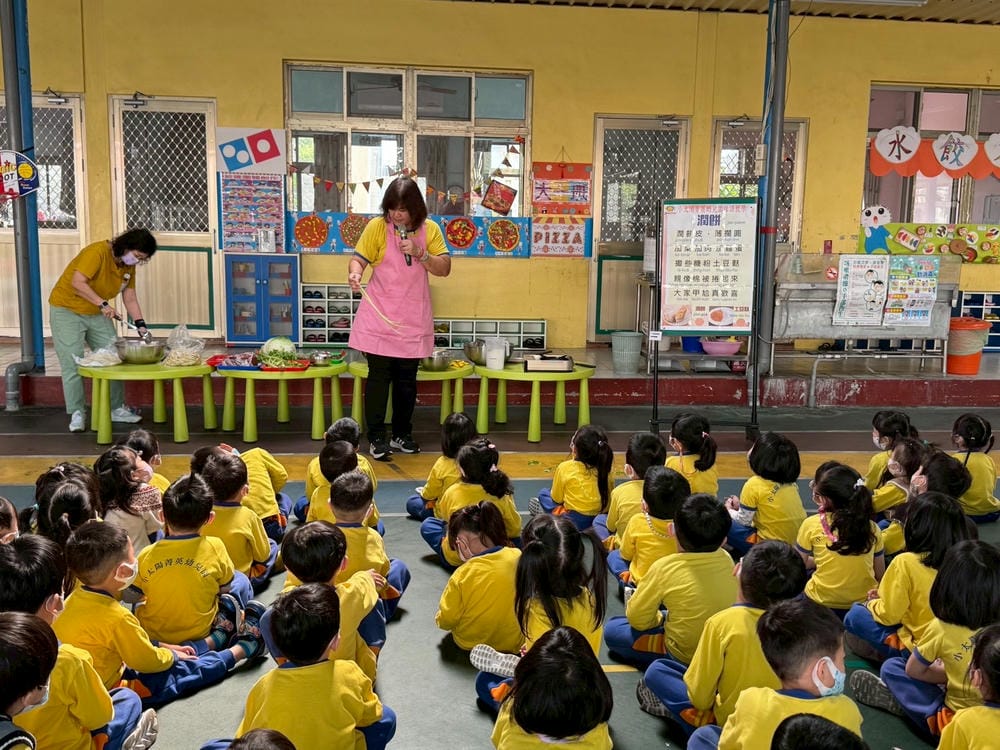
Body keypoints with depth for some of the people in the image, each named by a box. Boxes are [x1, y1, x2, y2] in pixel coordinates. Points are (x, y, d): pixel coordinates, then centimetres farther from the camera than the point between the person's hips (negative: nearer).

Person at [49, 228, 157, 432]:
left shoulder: (129, 265, 0)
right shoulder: (98, 252, -24)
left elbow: (130, 299, 2)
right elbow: (78, 282, -31)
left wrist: (140, 324, -10)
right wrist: (103, 304, -36)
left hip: (97, 315, 7)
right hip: (67, 310, -7)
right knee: (73, 364, -9)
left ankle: (117, 408, 11)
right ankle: (77, 414, -1)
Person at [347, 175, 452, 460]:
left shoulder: (430, 229, 1)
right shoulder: (377, 227, -4)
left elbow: (445, 268, -1)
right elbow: (359, 258, -3)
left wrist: (419, 253, -16)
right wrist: (355, 273, -25)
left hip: (413, 318, 2)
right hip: (379, 315, -2)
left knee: (407, 379, 10)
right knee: (379, 376, -2)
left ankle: (402, 434, 22)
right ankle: (376, 437, 6)